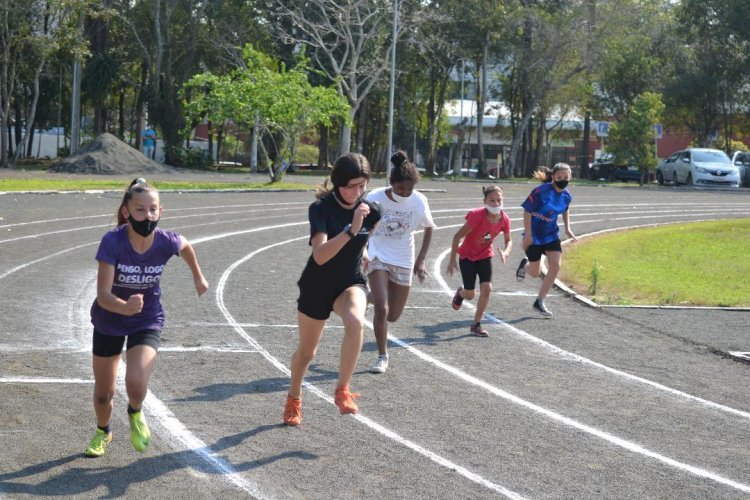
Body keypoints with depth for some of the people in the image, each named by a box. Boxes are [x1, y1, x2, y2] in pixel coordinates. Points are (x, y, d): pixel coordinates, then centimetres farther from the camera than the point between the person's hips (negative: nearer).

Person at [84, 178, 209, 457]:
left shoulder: (166, 242, -20)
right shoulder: (112, 242, -28)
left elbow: (185, 246, 6)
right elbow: (103, 294, -33)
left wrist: (198, 277, 21)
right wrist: (125, 307, -53)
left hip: (148, 322, 0)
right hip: (109, 322, 0)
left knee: (136, 384, -24)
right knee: (103, 393, 13)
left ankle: (135, 413, 14)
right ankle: (103, 432, 48)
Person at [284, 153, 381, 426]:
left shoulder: (369, 211, -9)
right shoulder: (321, 208, -22)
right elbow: (320, 255, -37)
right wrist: (351, 229, -44)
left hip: (351, 282, 2)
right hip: (317, 286, -1)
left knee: (355, 321, -34)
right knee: (306, 352, 14)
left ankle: (342, 391, -21)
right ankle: (293, 399, 44)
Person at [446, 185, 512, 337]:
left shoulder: (504, 219, -15)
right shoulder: (477, 216, -29)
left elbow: (508, 240, 4)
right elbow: (457, 236, -21)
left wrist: (506, 252, -19)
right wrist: (452, 259, -18)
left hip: (485, 256, 4)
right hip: (467, 256, -3)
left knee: (487, 288, -10)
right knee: (470, 295, -3)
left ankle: (476, 325, 5)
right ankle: (460, 293, 37)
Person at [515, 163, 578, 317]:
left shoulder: (567, 196, -5)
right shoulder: (541, 192, -23)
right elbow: (527, 211, -18)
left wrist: (567, 228, 6)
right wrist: (528, 234, -21)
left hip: (551, 235, 5)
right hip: (534, 235, -5)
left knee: (555, 266, -11)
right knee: (535, 273, 6)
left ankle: (539, 302, 2)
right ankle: (525, 264, 45)